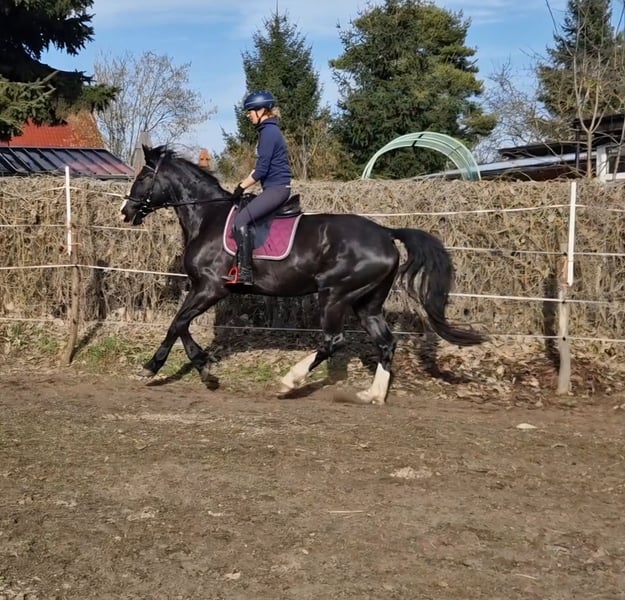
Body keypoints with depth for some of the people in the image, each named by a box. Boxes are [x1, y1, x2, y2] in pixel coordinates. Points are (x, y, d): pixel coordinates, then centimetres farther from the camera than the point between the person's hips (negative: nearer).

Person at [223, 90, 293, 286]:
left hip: (276, 188, -11)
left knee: (240, 220, -21)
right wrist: (242, 185, 15)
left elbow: (261, 170, -18)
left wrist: (241, 188, -9)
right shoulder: (269, 130, 17)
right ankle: (242, 266, 19)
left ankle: (245, 273, -22)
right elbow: (261, 167, 22)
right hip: (275, 188, 11)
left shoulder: (268, 132, -14)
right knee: (241, 213, 18)